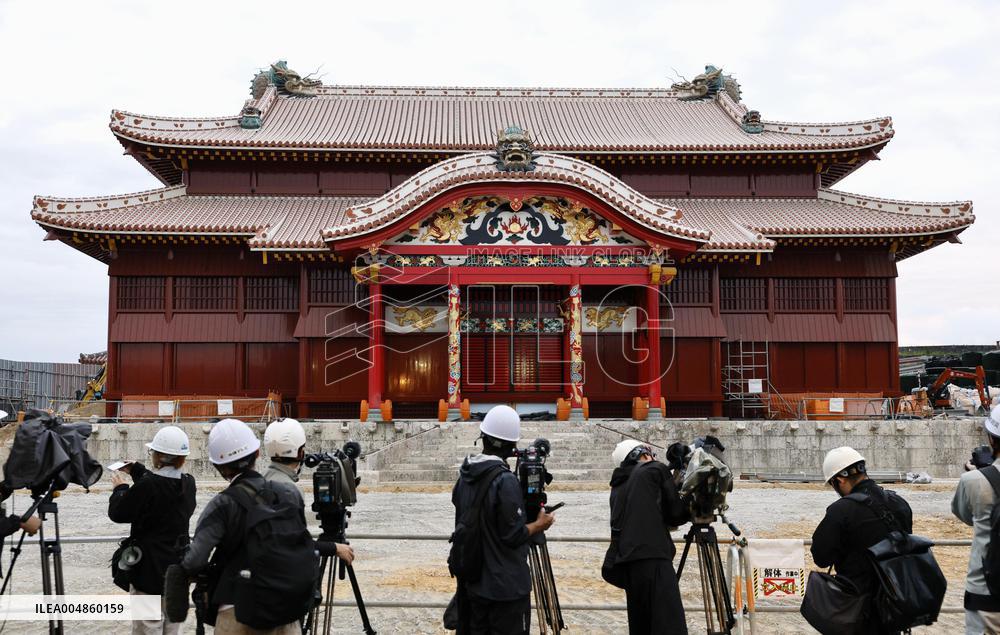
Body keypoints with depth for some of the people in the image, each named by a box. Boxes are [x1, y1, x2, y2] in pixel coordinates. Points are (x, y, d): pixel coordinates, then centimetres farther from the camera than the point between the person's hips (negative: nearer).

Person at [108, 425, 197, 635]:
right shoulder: (188, 483, -2)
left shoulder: (147, 486, -21)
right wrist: (134, 469, 25)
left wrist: (120, 487, 8)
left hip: (150, 571, -6)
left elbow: (117, 513, -9)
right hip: (178, 570, 6)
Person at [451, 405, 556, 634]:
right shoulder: (505, 481, -22)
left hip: (473, 582, 7)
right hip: (507, 587, -7)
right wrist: (539, 524, -2)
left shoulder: (464, 476, 1)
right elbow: (513, 536, -19)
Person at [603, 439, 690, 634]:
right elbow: (675, 513, 9)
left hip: (626, 561, 7)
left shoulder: (618, 486, 25)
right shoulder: (656, 470, 9)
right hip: (653, 557, -7)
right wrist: (692, 509, 25)